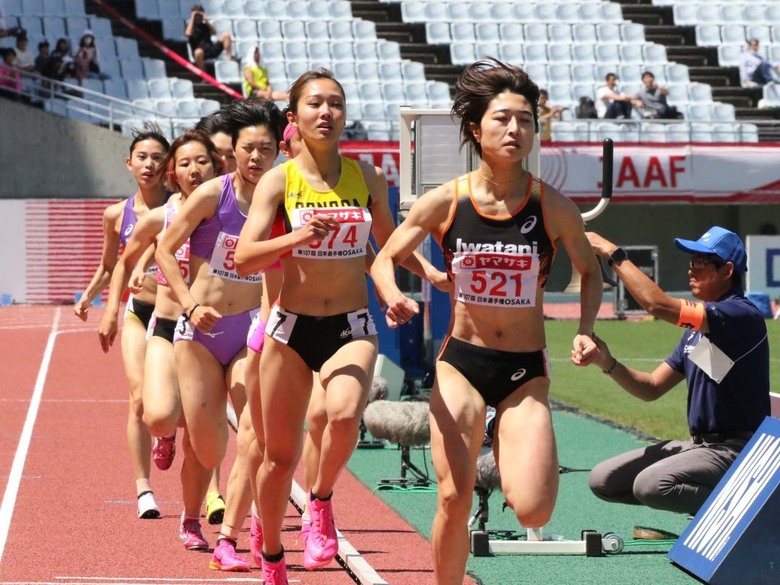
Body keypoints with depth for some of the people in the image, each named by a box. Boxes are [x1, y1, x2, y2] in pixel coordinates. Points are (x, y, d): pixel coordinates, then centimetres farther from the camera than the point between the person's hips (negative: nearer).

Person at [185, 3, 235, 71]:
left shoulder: (204, 25, 21)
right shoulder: (189, 25, 8)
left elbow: (214, 32, 4)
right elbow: (188, 34, -16)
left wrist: (206, 21, -3)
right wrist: (192, 19, -8)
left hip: (212, 49, 5)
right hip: (201, 51, -5)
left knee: (226, 35, -9)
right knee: (198, 52, -44)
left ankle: (230, 58, -17)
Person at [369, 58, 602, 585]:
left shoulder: (553, 207, -7)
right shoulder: (445, 202, -6)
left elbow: (590, 271, 10)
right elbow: (385, 259, 4)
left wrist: (585, 330, -8)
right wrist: (395, 298, -19)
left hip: (526, 371, 0)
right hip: (462, 361, 0)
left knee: (533, 513, -12)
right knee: (455, 498, -9)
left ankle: (510, 449, 22)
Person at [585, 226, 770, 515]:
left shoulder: (743, 315, -16)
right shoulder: (697, 327, 15)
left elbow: (658, 305, -26)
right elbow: (652, 388, 13)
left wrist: (613, 253, -18)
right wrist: (608, 363, -5)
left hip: (735, 451, -10)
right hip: (699, 445, 10)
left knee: (651, 484, -32)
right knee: (603, 480, 2)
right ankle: (709, 501, 6)